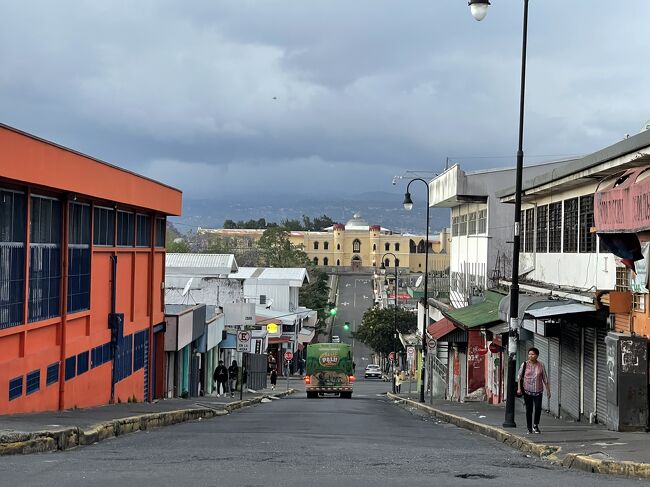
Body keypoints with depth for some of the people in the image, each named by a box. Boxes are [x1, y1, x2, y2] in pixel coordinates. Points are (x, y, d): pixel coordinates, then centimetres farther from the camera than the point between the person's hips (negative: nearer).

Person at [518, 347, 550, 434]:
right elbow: (519, 377, 3)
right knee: (529, 409, 3)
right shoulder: (525, 364, 0)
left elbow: (545, 378, 7)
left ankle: (535, 425, 5)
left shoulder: (541, 365, 2)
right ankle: (529, 429, 13)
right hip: (527, 390, 0)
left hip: (538, 391, 0)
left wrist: (548, 390, 7)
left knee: (538, 407, -16)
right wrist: (519, 388, -6)